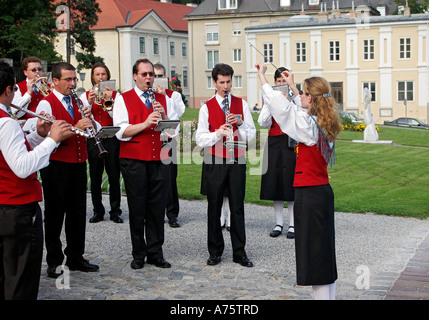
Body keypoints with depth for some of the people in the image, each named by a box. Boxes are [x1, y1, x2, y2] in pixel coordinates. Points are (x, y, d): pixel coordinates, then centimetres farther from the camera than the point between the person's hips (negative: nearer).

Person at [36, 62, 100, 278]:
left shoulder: (78, 102, 13)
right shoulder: (46, 104, -7)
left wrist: (89, 119, -10)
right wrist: (75, 128, -28)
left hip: (78, 163, 6)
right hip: (56, 164, -6)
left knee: (78, 212, 12)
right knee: (55, 214, 4)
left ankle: (75, 258, 24)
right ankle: (54, 262, 14)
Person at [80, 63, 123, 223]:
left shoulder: (115, 94, 7)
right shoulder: (85, 96, 10)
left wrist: (109, 100, -17)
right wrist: (89, 102, -15)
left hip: (111, 139, -1)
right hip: (93, 140, 1)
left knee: (114, 177, -1)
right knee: (95, 178, 2)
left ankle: (115, 211, 8)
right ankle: (98, 212, 12)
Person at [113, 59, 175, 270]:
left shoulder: (163, 99, 15)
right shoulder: (123, 99, 4)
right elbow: (121, 132, -8)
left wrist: (164, 117, -9)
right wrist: (146, 123, -18)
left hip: (159, 160, 3)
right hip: (134, 161, -3)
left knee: (157, 208, 5)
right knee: (137, 209, 3)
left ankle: (155, 253, 15)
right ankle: (138, 254, 14)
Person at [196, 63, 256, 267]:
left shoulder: (242, 104, 7)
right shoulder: (207, 107, 3)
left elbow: (252, 135, 5)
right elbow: (200, 139, -3)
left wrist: (240, 124, -12)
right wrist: (218, 133, -18)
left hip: (237, 161, 1)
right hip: (214, 162, -1)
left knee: (237, 207, 3)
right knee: (214, 208, 4)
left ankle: (239, 252, 12)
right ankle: (215, 252, 15)